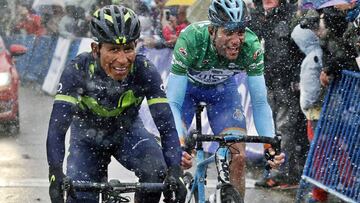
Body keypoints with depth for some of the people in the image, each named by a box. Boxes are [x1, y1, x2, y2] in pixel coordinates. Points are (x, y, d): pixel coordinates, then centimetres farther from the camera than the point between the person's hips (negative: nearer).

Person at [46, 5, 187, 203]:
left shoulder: (144, 71, -28)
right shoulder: (78, 70, -30)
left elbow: (167, 125, -31)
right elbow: (57, 127, -35)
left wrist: (174, 173, -46)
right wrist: (56, 175, -49)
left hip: (127, 132, 0)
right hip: (87, 137, 0)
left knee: (156, 172, -28)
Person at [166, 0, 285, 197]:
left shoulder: (251, 46, -31)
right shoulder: (191, 39, -38)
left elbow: (260, 102, -23)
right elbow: (173, 103, -38)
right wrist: (179, 143, -53)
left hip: (222, 86, 2)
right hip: (185, 84, -2)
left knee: (238, 155, -11)